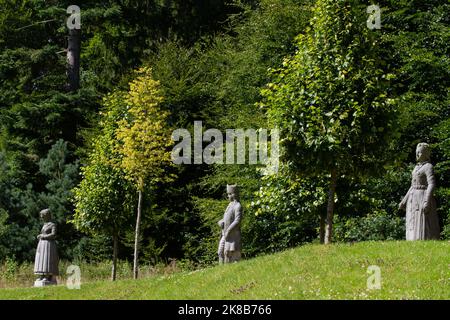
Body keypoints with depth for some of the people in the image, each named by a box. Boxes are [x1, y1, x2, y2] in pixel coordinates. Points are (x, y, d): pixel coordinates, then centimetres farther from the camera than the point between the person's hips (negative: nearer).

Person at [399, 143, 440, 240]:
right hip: (414, 199, 9)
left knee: (424, 228, -10)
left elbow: (432, 185, -20)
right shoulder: (417, 167, 19)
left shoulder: (428, 167, -9)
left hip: (423, 198, -9)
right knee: (414, 229, 6)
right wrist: (404, 201, 20)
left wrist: (427, 202, -30)